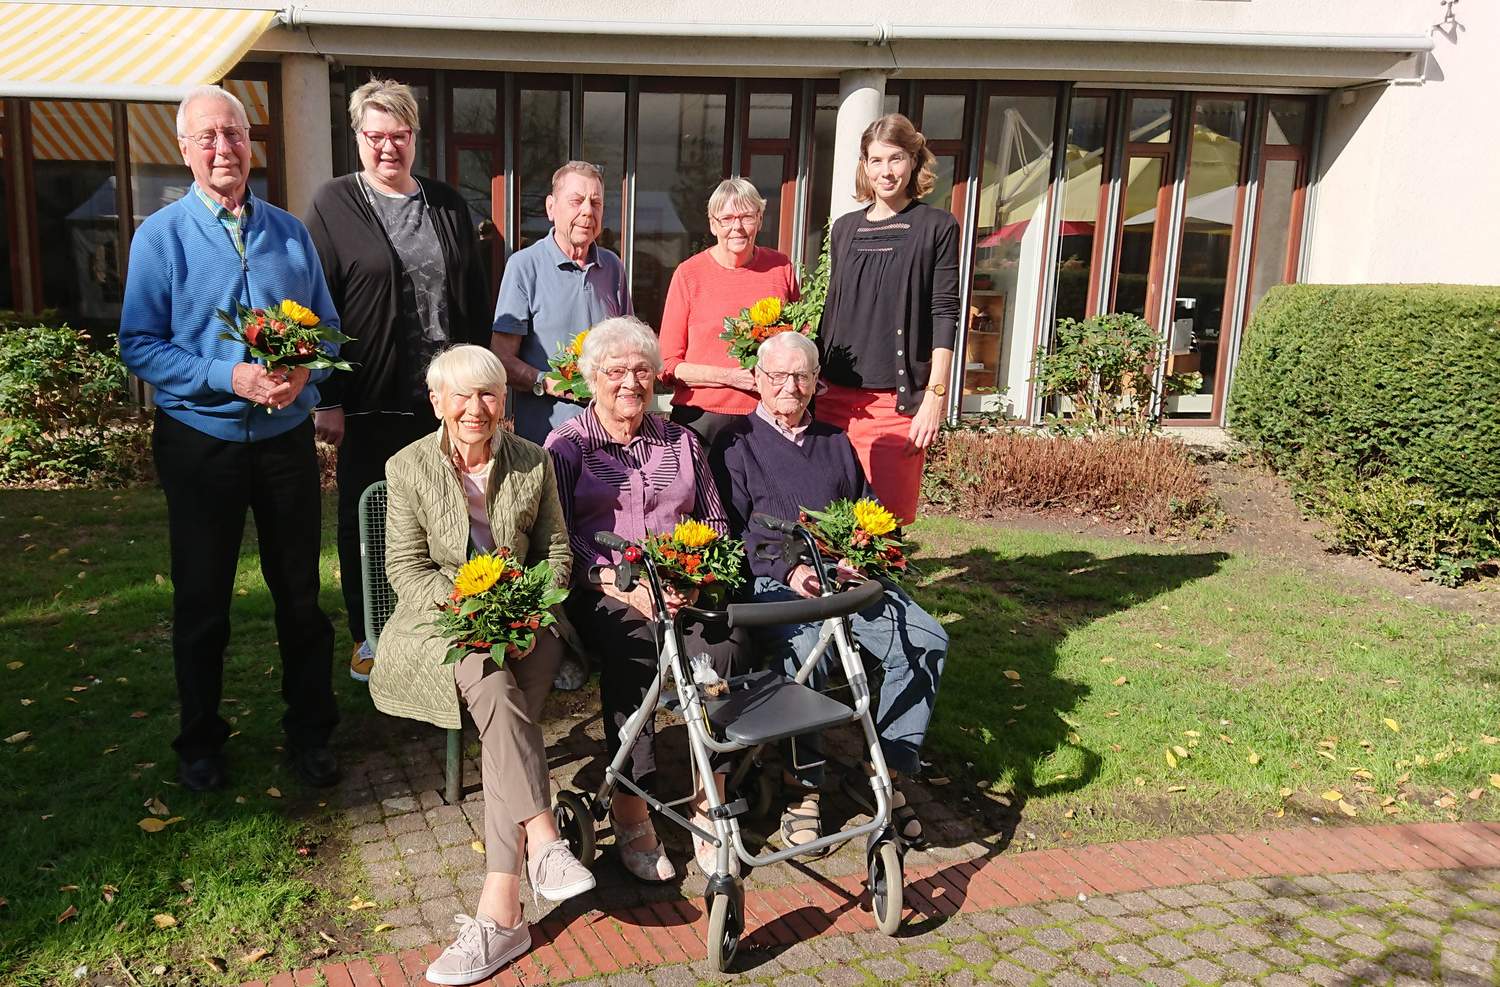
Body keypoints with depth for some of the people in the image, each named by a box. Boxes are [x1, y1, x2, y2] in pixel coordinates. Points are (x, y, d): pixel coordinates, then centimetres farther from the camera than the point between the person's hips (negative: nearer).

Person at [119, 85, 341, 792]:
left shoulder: (290, 233, 6)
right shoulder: (160, 237, -3)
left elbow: (328, 326, 9)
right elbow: (139, 346, -7)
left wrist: (304, 371, -13)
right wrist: (231, 377, -20)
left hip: (287, 438, 2)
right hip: (200, 442, -2)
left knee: (300, 593, 9)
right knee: (201, 601, 11)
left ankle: (310, 732, 26)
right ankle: (199, 741, 29)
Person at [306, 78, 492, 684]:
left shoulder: (447, 206, 10)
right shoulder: (335, 206, -1)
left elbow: (476, 301, 12)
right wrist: (327, 399, -10)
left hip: (443, 397, 3)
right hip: (370, 400, -2)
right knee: (364, 517, 9)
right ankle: (366, 637, 24)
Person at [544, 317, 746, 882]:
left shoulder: (681, 442, 21)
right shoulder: (567, 445, 10)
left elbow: (715, 524, 18)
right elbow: (562, 540, -1)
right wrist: (626, 587, -16)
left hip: (685, 588, 3)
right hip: (601, 592, -2)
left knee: (723, 643, -29)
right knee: (632, 646, -35)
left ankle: (709, 802, -18)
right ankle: (631, 809, -22)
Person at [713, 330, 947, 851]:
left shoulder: (836, 443, 27)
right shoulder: (736, 443, 11)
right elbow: (730, 530, 0)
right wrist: (788, 569, -16)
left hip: (847, 575, 5)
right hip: (776, 582, -4)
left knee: (927, 639, -20)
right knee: (806, 650, -36)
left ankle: (884, 771, -8)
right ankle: (803, 785, -17)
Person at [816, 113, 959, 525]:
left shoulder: (936, 226, 2)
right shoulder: (844, 228, 15)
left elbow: (944, 314, -3)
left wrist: (935, 396, -10)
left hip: (899, 398, -4)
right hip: (835, 395, 4)